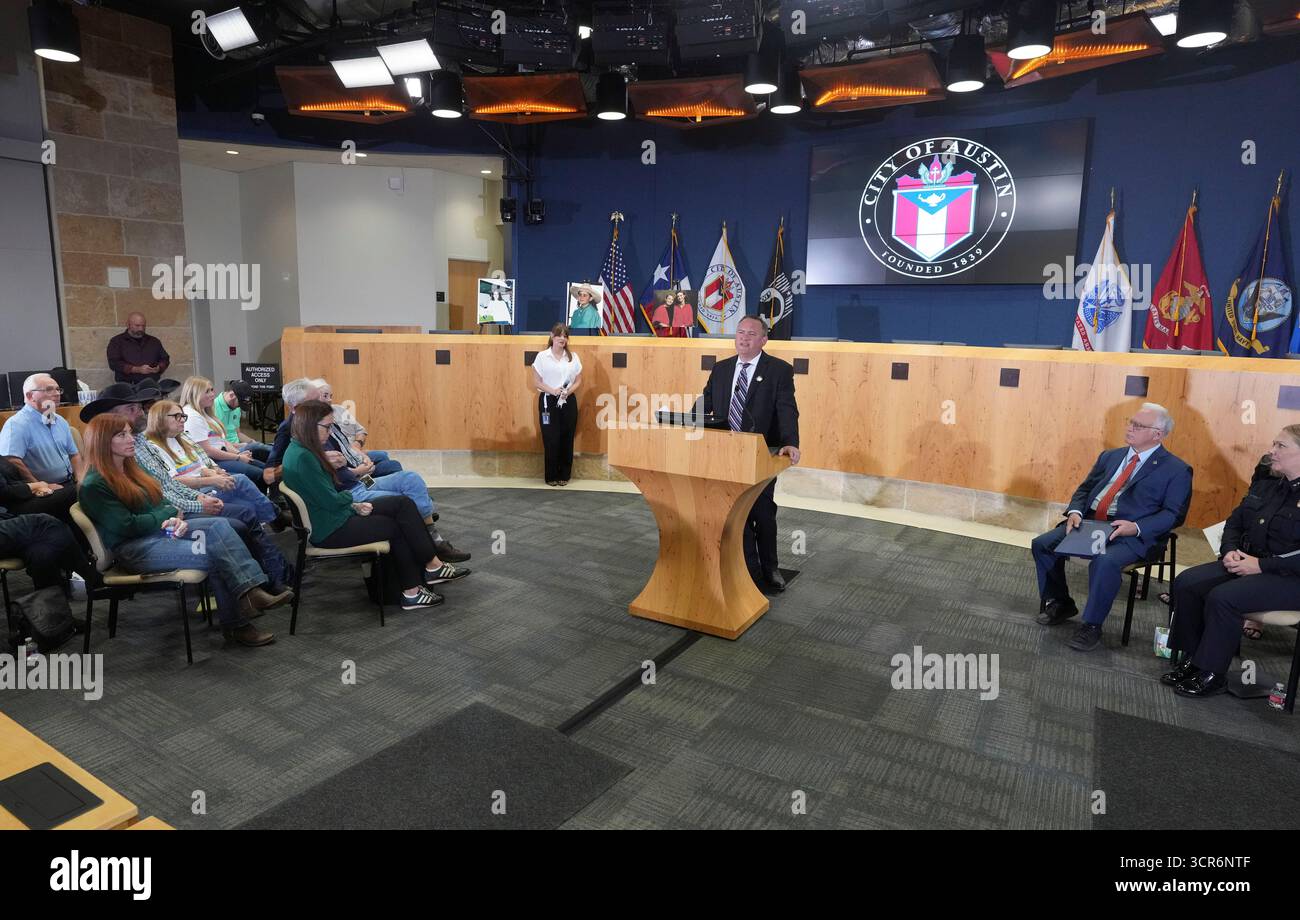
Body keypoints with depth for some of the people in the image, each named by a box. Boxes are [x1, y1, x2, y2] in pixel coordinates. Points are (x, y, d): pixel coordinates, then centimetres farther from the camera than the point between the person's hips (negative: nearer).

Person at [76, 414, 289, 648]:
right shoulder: (94, 486, -7)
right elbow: (127, 526, -15)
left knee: (219, 525, -20)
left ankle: (252, 591, -34)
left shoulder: (131, 469, 19)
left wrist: (175, 520, -4)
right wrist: (171, 512, -4)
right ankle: (234, 625, -18)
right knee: (213, 553, -27)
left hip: (162, 530, 8)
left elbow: (160, 504, 19)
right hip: (134, 549, -8)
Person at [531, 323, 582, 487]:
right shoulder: (542, 356, -1)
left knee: (567, 439, 4)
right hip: (548, 401, -2)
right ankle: (551, 476, 11)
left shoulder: (573, 357, 7)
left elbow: (578, 380, 9)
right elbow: (536, 382, -3)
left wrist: (569, 391, -11)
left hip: (568, 401, 2)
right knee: (551, 440, -2)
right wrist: (552, 391, -18)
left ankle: (564, 475, 16)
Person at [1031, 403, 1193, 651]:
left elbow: (1174, 514, -5)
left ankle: (1091, 626, -14)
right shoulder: (1110, 456, 18)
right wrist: (1075, 512, -4)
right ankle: (1059, 603, 11)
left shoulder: (1176, 470, 1)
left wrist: (1136, 527, -20)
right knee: (1042, 544, -12)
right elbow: (1084, 489, 17)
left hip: (1131, 536, -6)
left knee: (1105, 562, -36)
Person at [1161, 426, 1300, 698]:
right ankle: (1192, 659, -5)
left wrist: (1261, 564, -21)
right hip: (1245, 563, 8)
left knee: (1222, 597, -29)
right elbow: (1234, 523, 18)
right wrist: (1230, 550, -1)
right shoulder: (1264, 486, 12)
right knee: (1186, 582, -13)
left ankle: (1212, 673, -13)